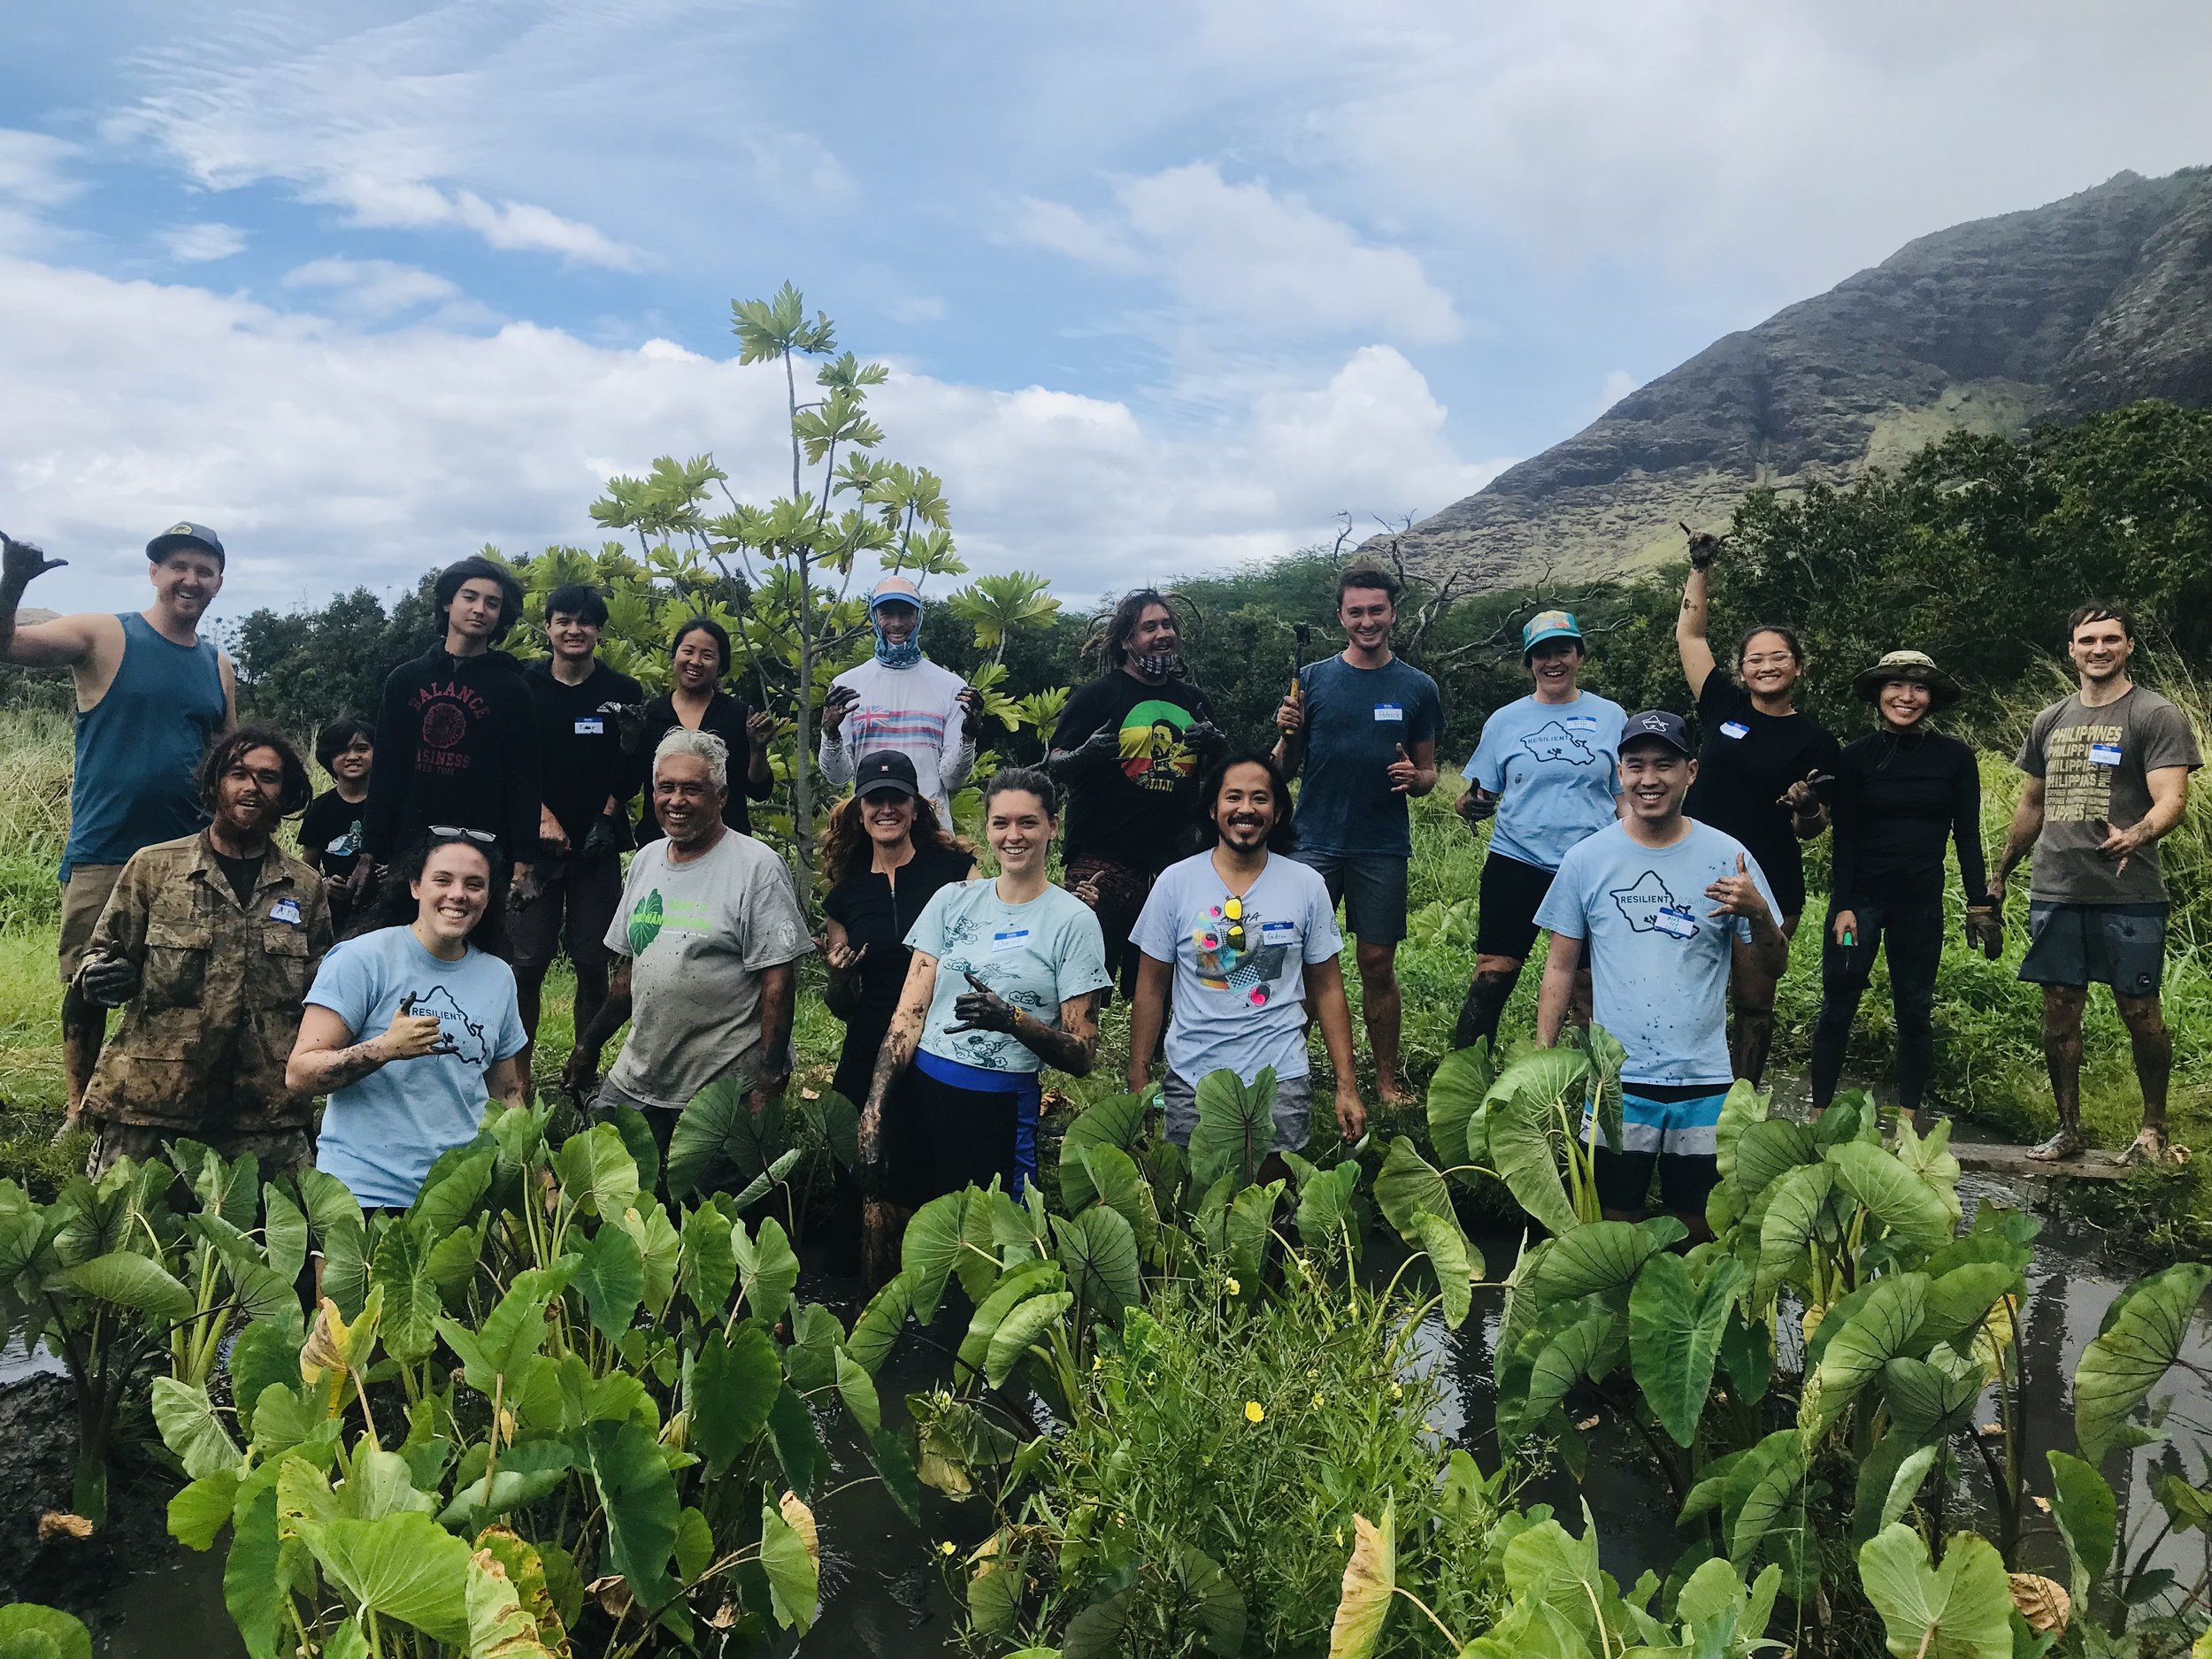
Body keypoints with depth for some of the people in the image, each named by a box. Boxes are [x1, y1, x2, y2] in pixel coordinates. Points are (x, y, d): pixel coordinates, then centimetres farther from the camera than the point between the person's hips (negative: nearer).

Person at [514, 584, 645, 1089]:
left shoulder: (624, 693, 5)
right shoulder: (525, 686, 4)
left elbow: (632, 767, 6)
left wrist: (608, 818, -4)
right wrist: (542, 816, -10)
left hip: (598, 845, 1)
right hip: (535, 840, -1)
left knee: (592, 963, 3)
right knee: (527, 961, -4)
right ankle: (519, 1074, 5)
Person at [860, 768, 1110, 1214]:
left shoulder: (1074, 921, -3)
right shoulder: (952, 901, 7)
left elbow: (1083, 1056, -5)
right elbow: (910, 1012, 4)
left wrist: (1012, 1020, -22)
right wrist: (873, 1109, -5)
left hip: (1000, 1109, -3)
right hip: (919, 1090, 3)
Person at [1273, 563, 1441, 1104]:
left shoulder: (1417, 688, 6)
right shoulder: (1312, 679, 4)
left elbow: (1429, 772, 11)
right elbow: (1284, 770, 6)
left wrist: (1416, 778, -11)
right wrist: (1287, 734, -14)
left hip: (1383, 849, 0)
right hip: (1314, 843, 0)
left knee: (1378, 963, 4)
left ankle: (1387, 1079, 15)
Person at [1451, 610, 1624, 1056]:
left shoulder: (1611, 717, 7)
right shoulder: (1504, 721, 8)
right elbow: (1481, 796, 9)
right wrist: (1468, 807, -15)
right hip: (1515, 864, 0)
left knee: (1590, 983, 3)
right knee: (1491, 977, -4)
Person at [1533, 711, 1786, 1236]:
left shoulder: (1727, 857, 0)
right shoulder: (1587, 858, 0)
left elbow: (1771, 967, 3)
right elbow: (1561, 966, 4)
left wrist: (1758, 913, -17)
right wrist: (1541, 1057, -2)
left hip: (1704, 1080, 1)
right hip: (1616, 1078, 0)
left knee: (1699, 1227, 11)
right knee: (1614, 1223, 8)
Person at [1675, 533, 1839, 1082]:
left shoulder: (1813, 740, 1)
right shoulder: (1723, 706, 6)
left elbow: (1812, 830, 1)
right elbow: (1690, 635, 11)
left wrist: (1807, 807, -21)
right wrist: (1700, 569, 7)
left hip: (1769, 889, -1)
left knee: (1753, 1003, 5)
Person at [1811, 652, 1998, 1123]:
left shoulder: (1954, 756, 1)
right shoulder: (1856, 756, -1)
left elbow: (1967, 836, 4)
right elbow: (1844, 837, -3)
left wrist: (1980, 904, 0)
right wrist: (1843, 907, -9)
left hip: (1921, 899, 1)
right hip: (1860, 894, -1)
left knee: (1915, 1009, 7)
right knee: (1837, 1007, -1)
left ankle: (1908, 1121, 16)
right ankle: (1818, 1115, 6)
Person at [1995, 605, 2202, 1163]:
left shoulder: (2156, 715, -1)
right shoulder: (2050, 722, 15)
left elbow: (2171, 799, -13)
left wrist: (2135, 835, -34)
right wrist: (1999, 876, 23)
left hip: (2128, 895, -5)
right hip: (2055, 893, 5)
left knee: (2141, 1014, 1)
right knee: (2059, 1012, 7)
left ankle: (2153, 1129, 17)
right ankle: (2068, 1129, 17)